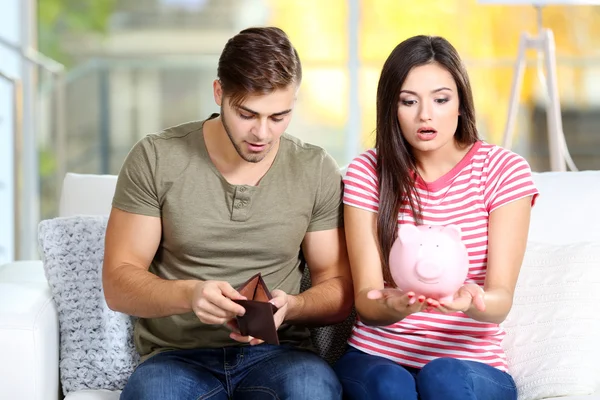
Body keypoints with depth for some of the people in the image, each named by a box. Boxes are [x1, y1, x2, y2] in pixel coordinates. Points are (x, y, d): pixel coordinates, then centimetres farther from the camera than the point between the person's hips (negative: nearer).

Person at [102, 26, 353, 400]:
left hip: (277, 353, 1)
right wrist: (187, 295, -23)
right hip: (178, 355, -1)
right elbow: (118, 283, -2)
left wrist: (289, 307, -14)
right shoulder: (155, 159, -1)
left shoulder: (317, 171, 4)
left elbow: (338, 287, 9)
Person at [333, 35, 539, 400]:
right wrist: (392, 305, -32)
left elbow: (501, 299, -10)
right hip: (376, 357, 1)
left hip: (471, 364, -1)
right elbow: (365, 300, -7)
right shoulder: (368, 173, 1)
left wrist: (470, 302, -34)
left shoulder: (504, 170, -2)